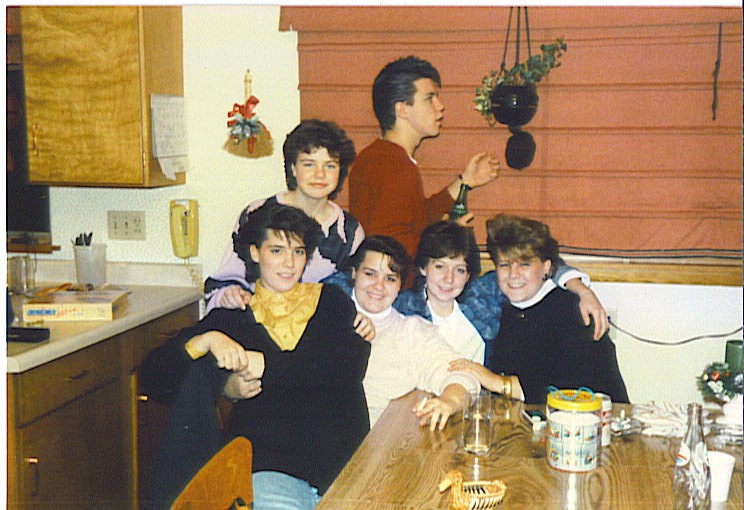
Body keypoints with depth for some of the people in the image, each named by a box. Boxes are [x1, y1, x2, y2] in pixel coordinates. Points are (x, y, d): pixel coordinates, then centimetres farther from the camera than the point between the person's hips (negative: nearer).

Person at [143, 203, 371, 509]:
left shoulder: (332, 301, 15)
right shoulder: (232, 317, 13)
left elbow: (352, 365, -3)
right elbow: (158, 368, 10)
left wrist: (267, 365, -8)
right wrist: (207, 341, -7)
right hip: (266, 462, -1)